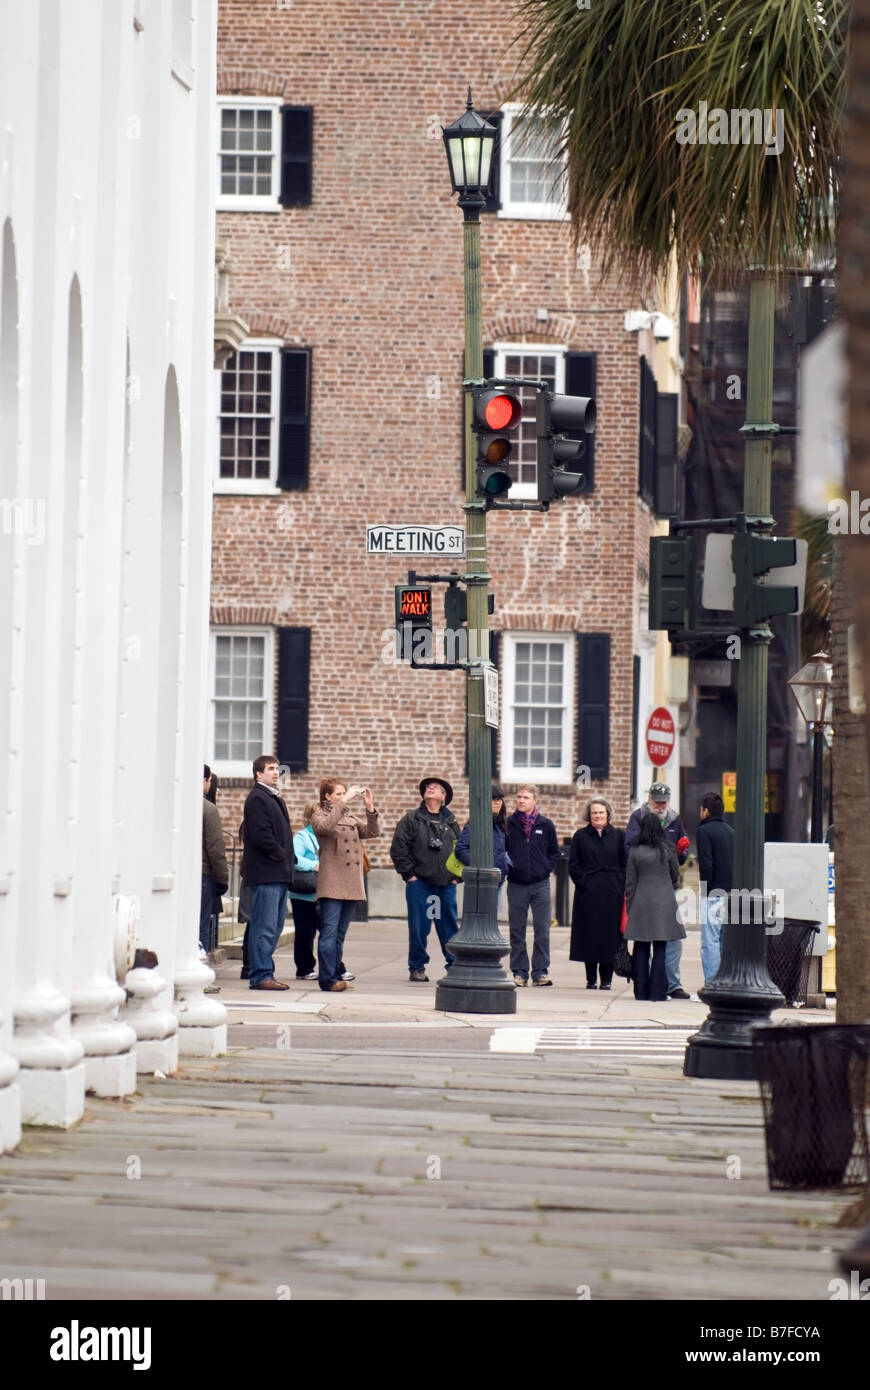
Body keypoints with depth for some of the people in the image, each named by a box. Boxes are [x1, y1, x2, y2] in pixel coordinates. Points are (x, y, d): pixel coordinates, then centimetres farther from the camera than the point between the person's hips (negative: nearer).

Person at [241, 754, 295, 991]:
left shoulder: (274, 798, 21)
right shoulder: (257, 798, -10)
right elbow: (261, 834, -19)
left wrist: (287, 860, 13)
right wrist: (280, 855, -13)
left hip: (278, 873, 10)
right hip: (265, 872, -10)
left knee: (275, 926, 12)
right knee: (265, 925, -9)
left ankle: (263, 972, 17)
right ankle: (261, 975, -8)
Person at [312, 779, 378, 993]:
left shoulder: (351, 818, 18)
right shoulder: (319, 816, 1)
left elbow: (372, 832, 6)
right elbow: (325, 826, -22)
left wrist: (370, 808, -7)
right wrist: (344, 803, -23)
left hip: (351, 885, 6)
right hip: (331, 884, -6)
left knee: (340, 934, 9)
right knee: (330, 931, -11)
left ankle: (336, 976, 12)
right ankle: (328, 978, -14)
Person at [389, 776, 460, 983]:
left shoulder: (450, 822, 12)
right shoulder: (412, 819, 1)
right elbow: (398, 849, -2)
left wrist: (456, 875, 8)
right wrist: (409, 874, -6)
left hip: (446, 884, 3)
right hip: (419, 883, -3)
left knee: (450, 926, 6)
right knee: (419, 927, -1)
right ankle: (417, 968, 8)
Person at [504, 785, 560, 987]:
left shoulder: (546, 825, 5)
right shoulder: (508, 824, 2)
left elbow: (554, 853, 13)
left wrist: (546, 868, 1)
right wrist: (506, 867, -3)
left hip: (540, 884, 0)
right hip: (516, 885, 0)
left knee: (542, 930, -3)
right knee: (517, 931, 3)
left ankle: (541, 971, 2)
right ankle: (519, 972, 8)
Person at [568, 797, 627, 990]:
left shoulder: (618, 836, 8)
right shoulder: (581, 836, 7)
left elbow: (626, 865, 7)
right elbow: (573, 865, 5)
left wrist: (621, 886, -5)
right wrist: (583, 883, -7)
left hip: (612, 894, 0)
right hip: (588, 893, 0)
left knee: (610, 934, 0)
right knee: (589, 934, 0)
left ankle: (606, 978, 6)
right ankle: (591, 979, 6)